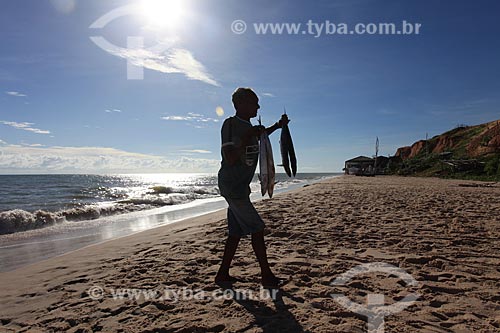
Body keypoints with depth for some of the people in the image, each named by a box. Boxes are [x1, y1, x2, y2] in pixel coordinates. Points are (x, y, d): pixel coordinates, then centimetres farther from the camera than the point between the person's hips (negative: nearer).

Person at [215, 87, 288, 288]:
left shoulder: (248, 126, 13)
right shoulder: (230, 124, -14)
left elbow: (259, 137, 37)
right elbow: (230, 158, -22)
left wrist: (278, 126, 28)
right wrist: (247, 139, -25)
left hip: (240, 186, 9)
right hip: (231, 185, -9)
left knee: (236, 232, 11)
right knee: (257, 228, -5)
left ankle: (223, 275, 21)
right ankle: (267, 276, 6)